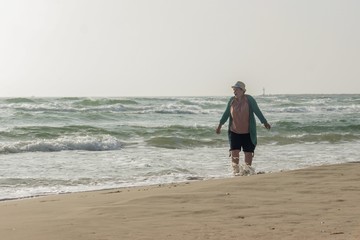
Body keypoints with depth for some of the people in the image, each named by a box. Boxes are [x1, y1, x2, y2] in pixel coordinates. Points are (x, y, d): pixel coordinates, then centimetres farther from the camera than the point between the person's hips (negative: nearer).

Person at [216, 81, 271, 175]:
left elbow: (257, 111, -9)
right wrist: (220, 125, 16)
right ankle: (236, 170, -1)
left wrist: (265, 122, -14)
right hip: (234, 132, 2)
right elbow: (226, 113, 12)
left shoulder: (249, 99, -9)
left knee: (248, 152, 5)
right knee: (234, 151, -8)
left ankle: (248, 170, 23)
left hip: (247, 132, -2)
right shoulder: (232, 100, 2)